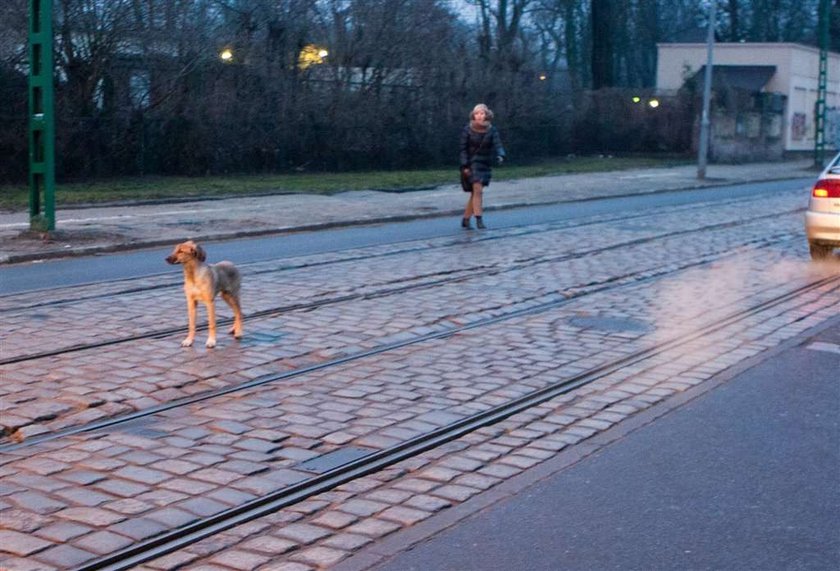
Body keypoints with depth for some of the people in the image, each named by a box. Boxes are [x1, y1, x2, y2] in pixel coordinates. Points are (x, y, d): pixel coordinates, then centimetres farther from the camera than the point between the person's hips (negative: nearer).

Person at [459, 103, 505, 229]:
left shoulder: (492, 130, -2)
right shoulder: (468, 130, -7)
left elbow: (498, 145, -13)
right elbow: (463, 148, -5)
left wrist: (500, 156, -34)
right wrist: (465, 166, -13)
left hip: (486, 165, 3)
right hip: (472, 164, -3)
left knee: (475, 193, 7)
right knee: (478, 191, -16)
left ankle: (465, 220, 17)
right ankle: (479, 220, -16)